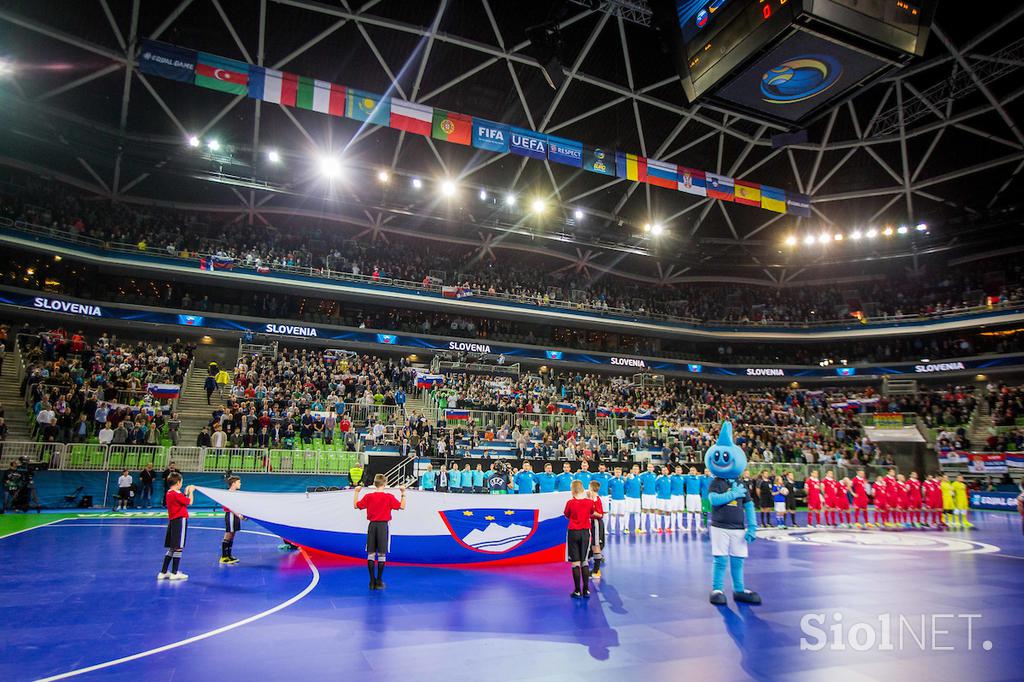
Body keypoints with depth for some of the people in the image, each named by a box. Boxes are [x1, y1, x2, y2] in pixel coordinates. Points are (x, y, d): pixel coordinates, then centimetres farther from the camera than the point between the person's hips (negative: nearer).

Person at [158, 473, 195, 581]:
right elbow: (190, 502, -12)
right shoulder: (177, 494, -17)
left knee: (171, 548, 15)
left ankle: (163, 572, 19)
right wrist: (191, 492, 2)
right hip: (180, 521, -9)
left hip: (172, 521, 9)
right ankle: (174, 573, 4)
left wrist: (186, 492, 15)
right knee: (178, 548, -1)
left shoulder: (168, 493, 11)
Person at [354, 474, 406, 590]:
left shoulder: (368, 497, -2)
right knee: (382, 555, 4)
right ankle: (379, 582, 7)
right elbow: (402, 506, -4)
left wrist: (356, 492, 15)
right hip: (383, 526, -2)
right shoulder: (389, 497, -8)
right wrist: (403, 493, 1)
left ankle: (372, 581, 10)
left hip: (372, 525, 2)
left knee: (371, 554, 9)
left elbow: (356, 505, 7)